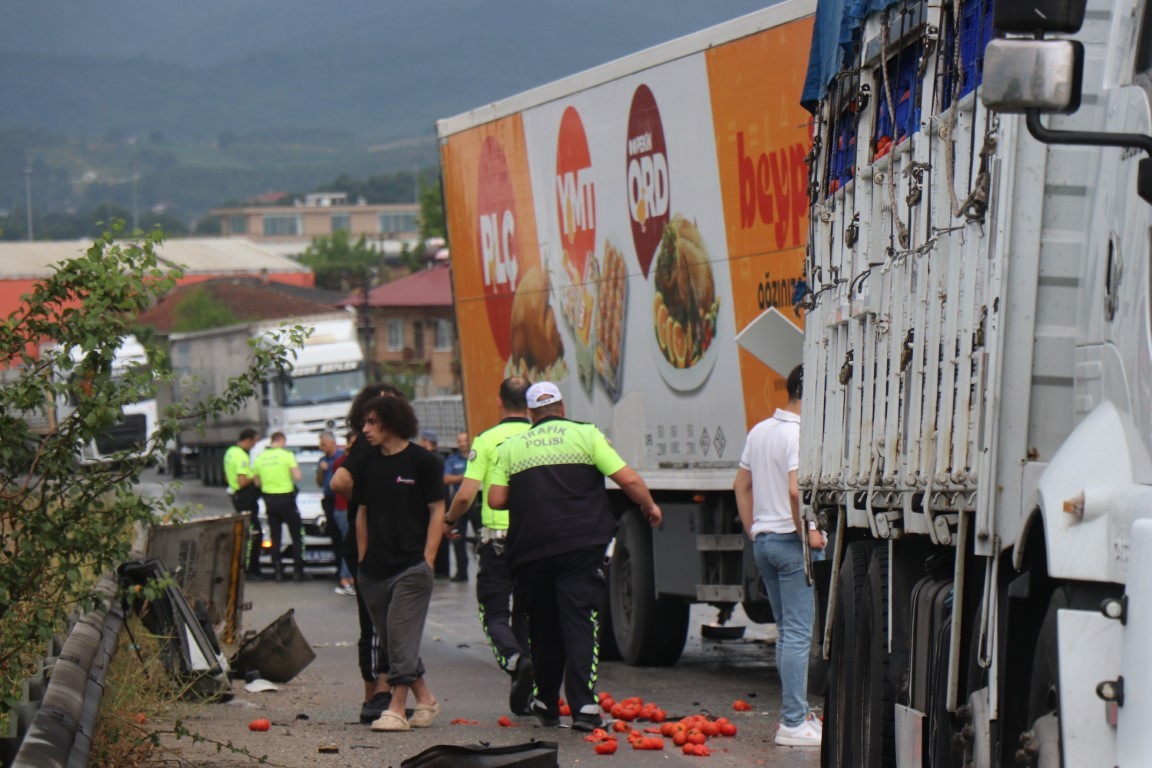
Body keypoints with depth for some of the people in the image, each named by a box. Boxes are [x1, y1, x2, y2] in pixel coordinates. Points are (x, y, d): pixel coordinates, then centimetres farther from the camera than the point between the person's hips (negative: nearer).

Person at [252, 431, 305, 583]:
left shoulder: (260, 458, 5)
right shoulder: (287, 455, -10)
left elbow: (257, 482, 9)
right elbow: (297, 477, -15)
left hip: (269, 500, 4)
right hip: (286, 499, -4)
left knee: (275, 536, 11)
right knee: (296, 535, 6)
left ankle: (277, 571, 6)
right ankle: (297, 570, 0)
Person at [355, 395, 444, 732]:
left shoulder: (422, 461, -4)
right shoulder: (368, 464, 12)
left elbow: (437, 511, -4)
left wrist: (427, 559, -11)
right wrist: (362, 561, 11)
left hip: (411, 565, -6)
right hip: (375, 569, 6)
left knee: (402, 636, -11)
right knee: (391, 640, 9)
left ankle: (397, 709, -12)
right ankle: (425, 699, 21)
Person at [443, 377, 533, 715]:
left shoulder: (486, 440, -5)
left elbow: (466, 495, -9)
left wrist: (449, 521, 11)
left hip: (497, 538, -2)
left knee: (495, 613, 5)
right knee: (525, 614, 13)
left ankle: (515, 658, -25)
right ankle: (522, 697, 13)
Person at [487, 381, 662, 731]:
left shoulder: (512, 447, 10)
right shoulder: (586, 435, 3)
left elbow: (496, 499, 5)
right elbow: (628, 480, -2)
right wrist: (650, 506, 16)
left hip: (531, 551, 2)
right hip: (581, 546, -2)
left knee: (543, 627, 15)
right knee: (580, 624, -5)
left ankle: (546, 705, 24)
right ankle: (584, 706, -16)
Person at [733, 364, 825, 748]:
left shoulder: (759, 431, 13)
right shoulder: (799, 435, -15)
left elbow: (741, 485, 19)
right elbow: (795, 490, -26)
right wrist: (809, 532, -16)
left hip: (763, 540, 9)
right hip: (792, 542, -9)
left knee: (787, 632, 15)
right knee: (799, 634, -6)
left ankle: (796, 713, 20)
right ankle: (793, 723, -7)